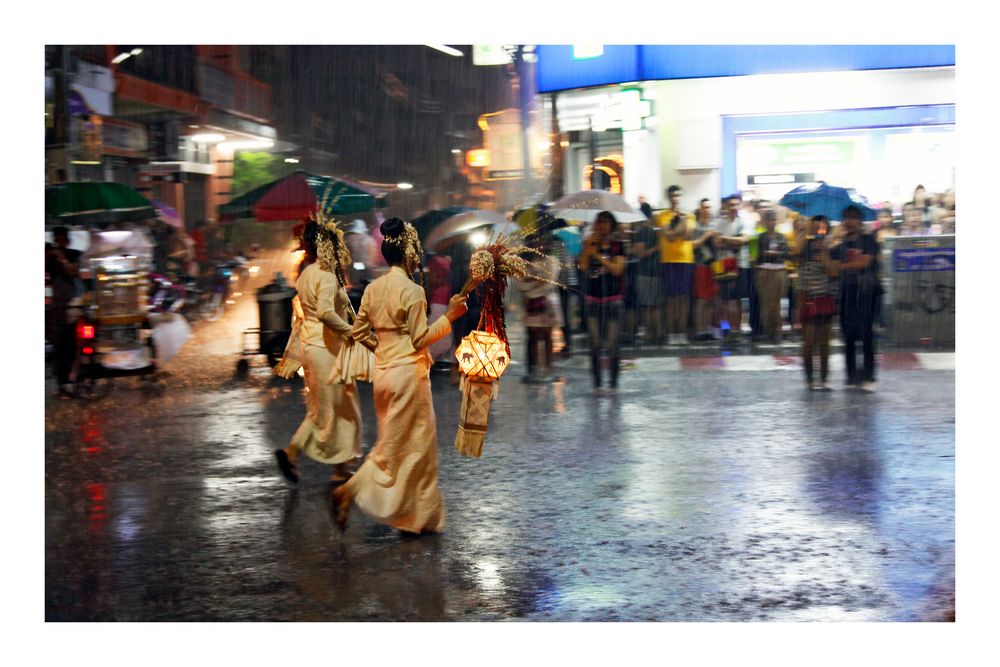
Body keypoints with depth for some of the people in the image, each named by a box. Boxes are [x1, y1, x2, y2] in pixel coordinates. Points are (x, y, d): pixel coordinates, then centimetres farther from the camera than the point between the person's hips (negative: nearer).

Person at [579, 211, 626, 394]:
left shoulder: (617, 245, 2)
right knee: (595, 343, 2)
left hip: (613, 298, -2)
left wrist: (598, 256, -13)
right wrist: (588, 246, -11)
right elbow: (583, 266, -6)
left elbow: (617, 269, -10)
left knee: (612, 343, -2)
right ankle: (597, 383, 8)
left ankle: (614, 382, 6)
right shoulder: (590, 243, 7)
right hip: (593, 298, 2)